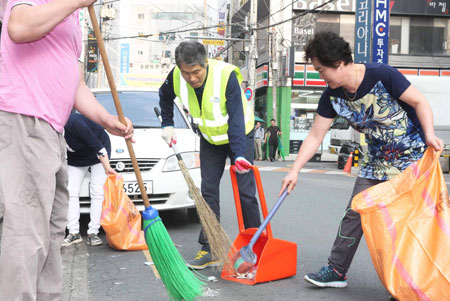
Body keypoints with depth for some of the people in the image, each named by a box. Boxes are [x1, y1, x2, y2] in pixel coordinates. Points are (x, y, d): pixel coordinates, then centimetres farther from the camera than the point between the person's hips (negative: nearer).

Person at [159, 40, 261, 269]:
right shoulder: (176, 77, -19)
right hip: (210, 140, 4)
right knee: (208, 191, 0)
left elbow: (236, 119, -36)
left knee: (245, 193, -6)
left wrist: (239, 154, -44)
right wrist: (167, 125, 1)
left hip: (239, 136, -4)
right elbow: (165, 97, 7)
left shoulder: (227, 75, -33)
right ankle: (209, 249, 5)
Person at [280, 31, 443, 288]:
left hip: (412, 155, -5)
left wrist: (429, 134, -30)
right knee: (355, 212, 2)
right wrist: (295, 170, -5)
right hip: (378, 159, 6)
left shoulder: (381, 75, -21)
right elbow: (315, 136, 0)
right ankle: (336, 270, 11)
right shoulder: (332, 96, -4)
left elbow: (420, 102, -15)